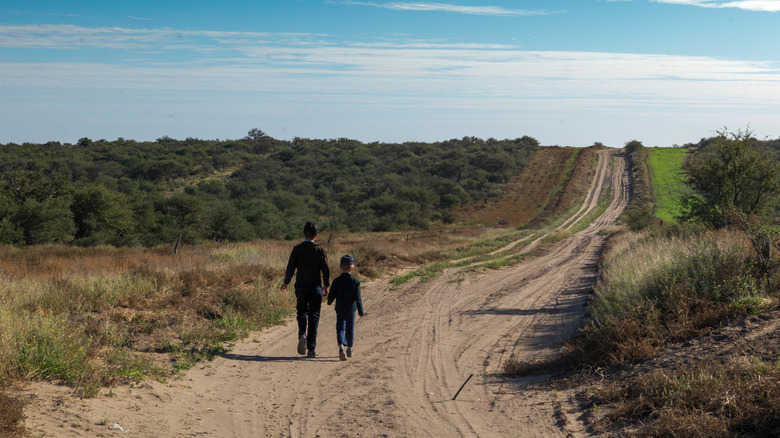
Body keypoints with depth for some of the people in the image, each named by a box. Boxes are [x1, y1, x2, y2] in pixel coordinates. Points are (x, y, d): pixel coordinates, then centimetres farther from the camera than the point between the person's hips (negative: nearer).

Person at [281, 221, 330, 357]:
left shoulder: (297, 249, -4)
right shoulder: (319, 250, -5)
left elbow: (290, 268, -5)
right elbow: (326, 270, -4)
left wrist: (286, 283, 10)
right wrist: (326, 285, 9)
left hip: (301, 286, 1)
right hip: (316, 287, 0)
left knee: (302, 313, 16)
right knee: (314, 316, 5)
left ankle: (302, 335, -12)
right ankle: (311, 349, 4)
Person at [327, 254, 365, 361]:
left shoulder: (336, 281, -9)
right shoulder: (355, 282, -9)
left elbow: (331, 296, -3)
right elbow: (358, 298, -11)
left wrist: (329, 302, 20)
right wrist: (361, 311, -6)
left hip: (340, 309, -1)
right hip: (351, 308, 1)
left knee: (340, 328, 0)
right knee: (350, 329, 15)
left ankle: (341, 347, -23)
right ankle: (349, 349, 27)